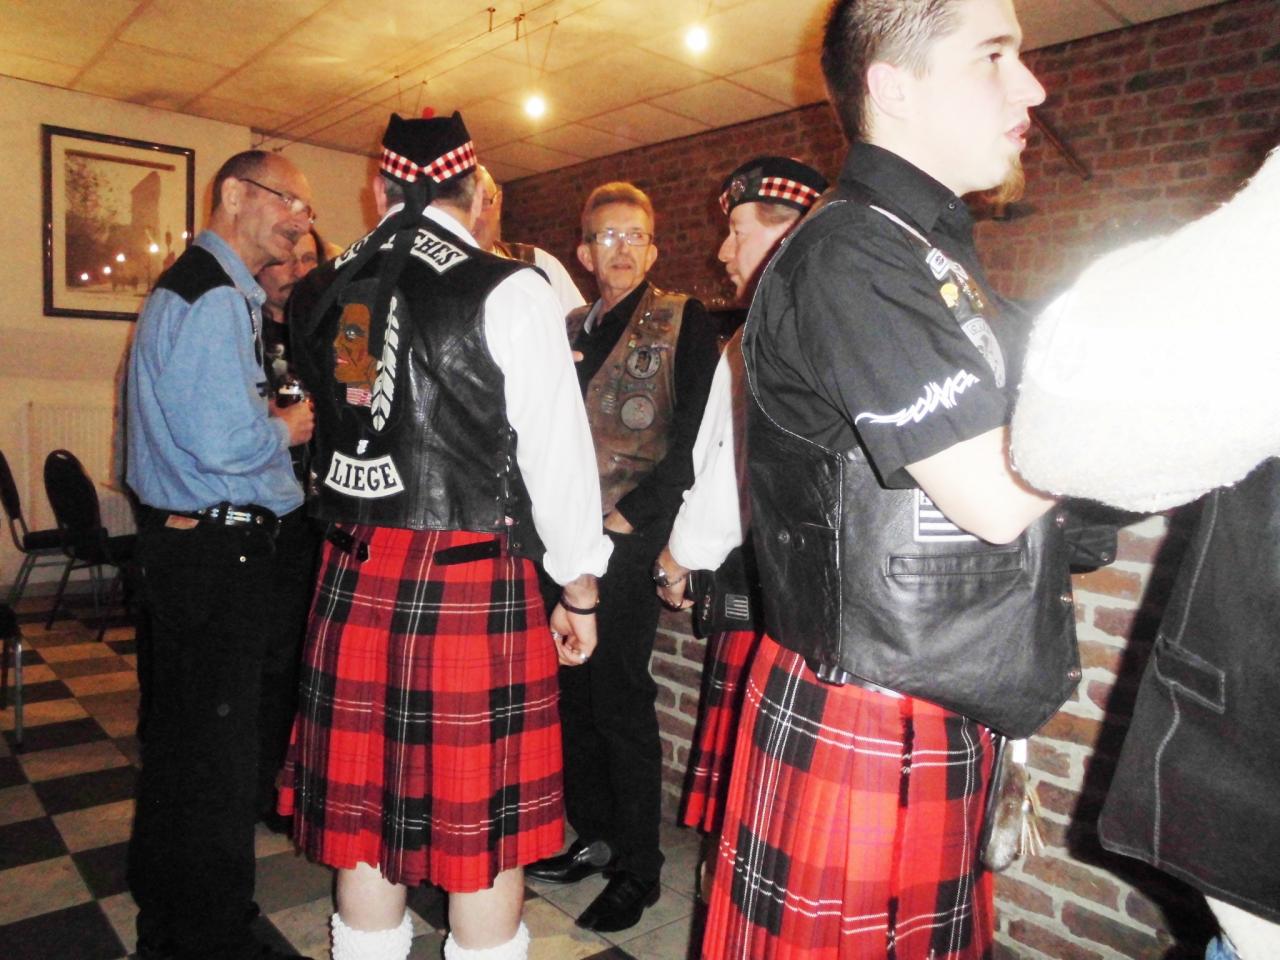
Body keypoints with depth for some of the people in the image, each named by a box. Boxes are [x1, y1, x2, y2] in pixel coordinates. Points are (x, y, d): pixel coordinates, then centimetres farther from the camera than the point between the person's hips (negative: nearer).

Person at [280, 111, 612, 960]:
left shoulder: (322, 294, 7)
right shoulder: (511, 291, -8)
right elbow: (557, 452, -7)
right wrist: (580, 592, 2)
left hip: (353, 573, 5)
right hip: (474, 577, -5)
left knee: (363, 807, 17)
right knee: (483, 824, 9)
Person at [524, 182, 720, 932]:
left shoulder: (683, 322, 0)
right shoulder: (567, 328, 16)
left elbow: (694, 435, -9)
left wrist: (632, 514, -15)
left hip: (627, 542, -6)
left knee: (619, 700, 0)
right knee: (572, 694, 13)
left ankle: (638, 869, 18)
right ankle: (595, 836, 32)